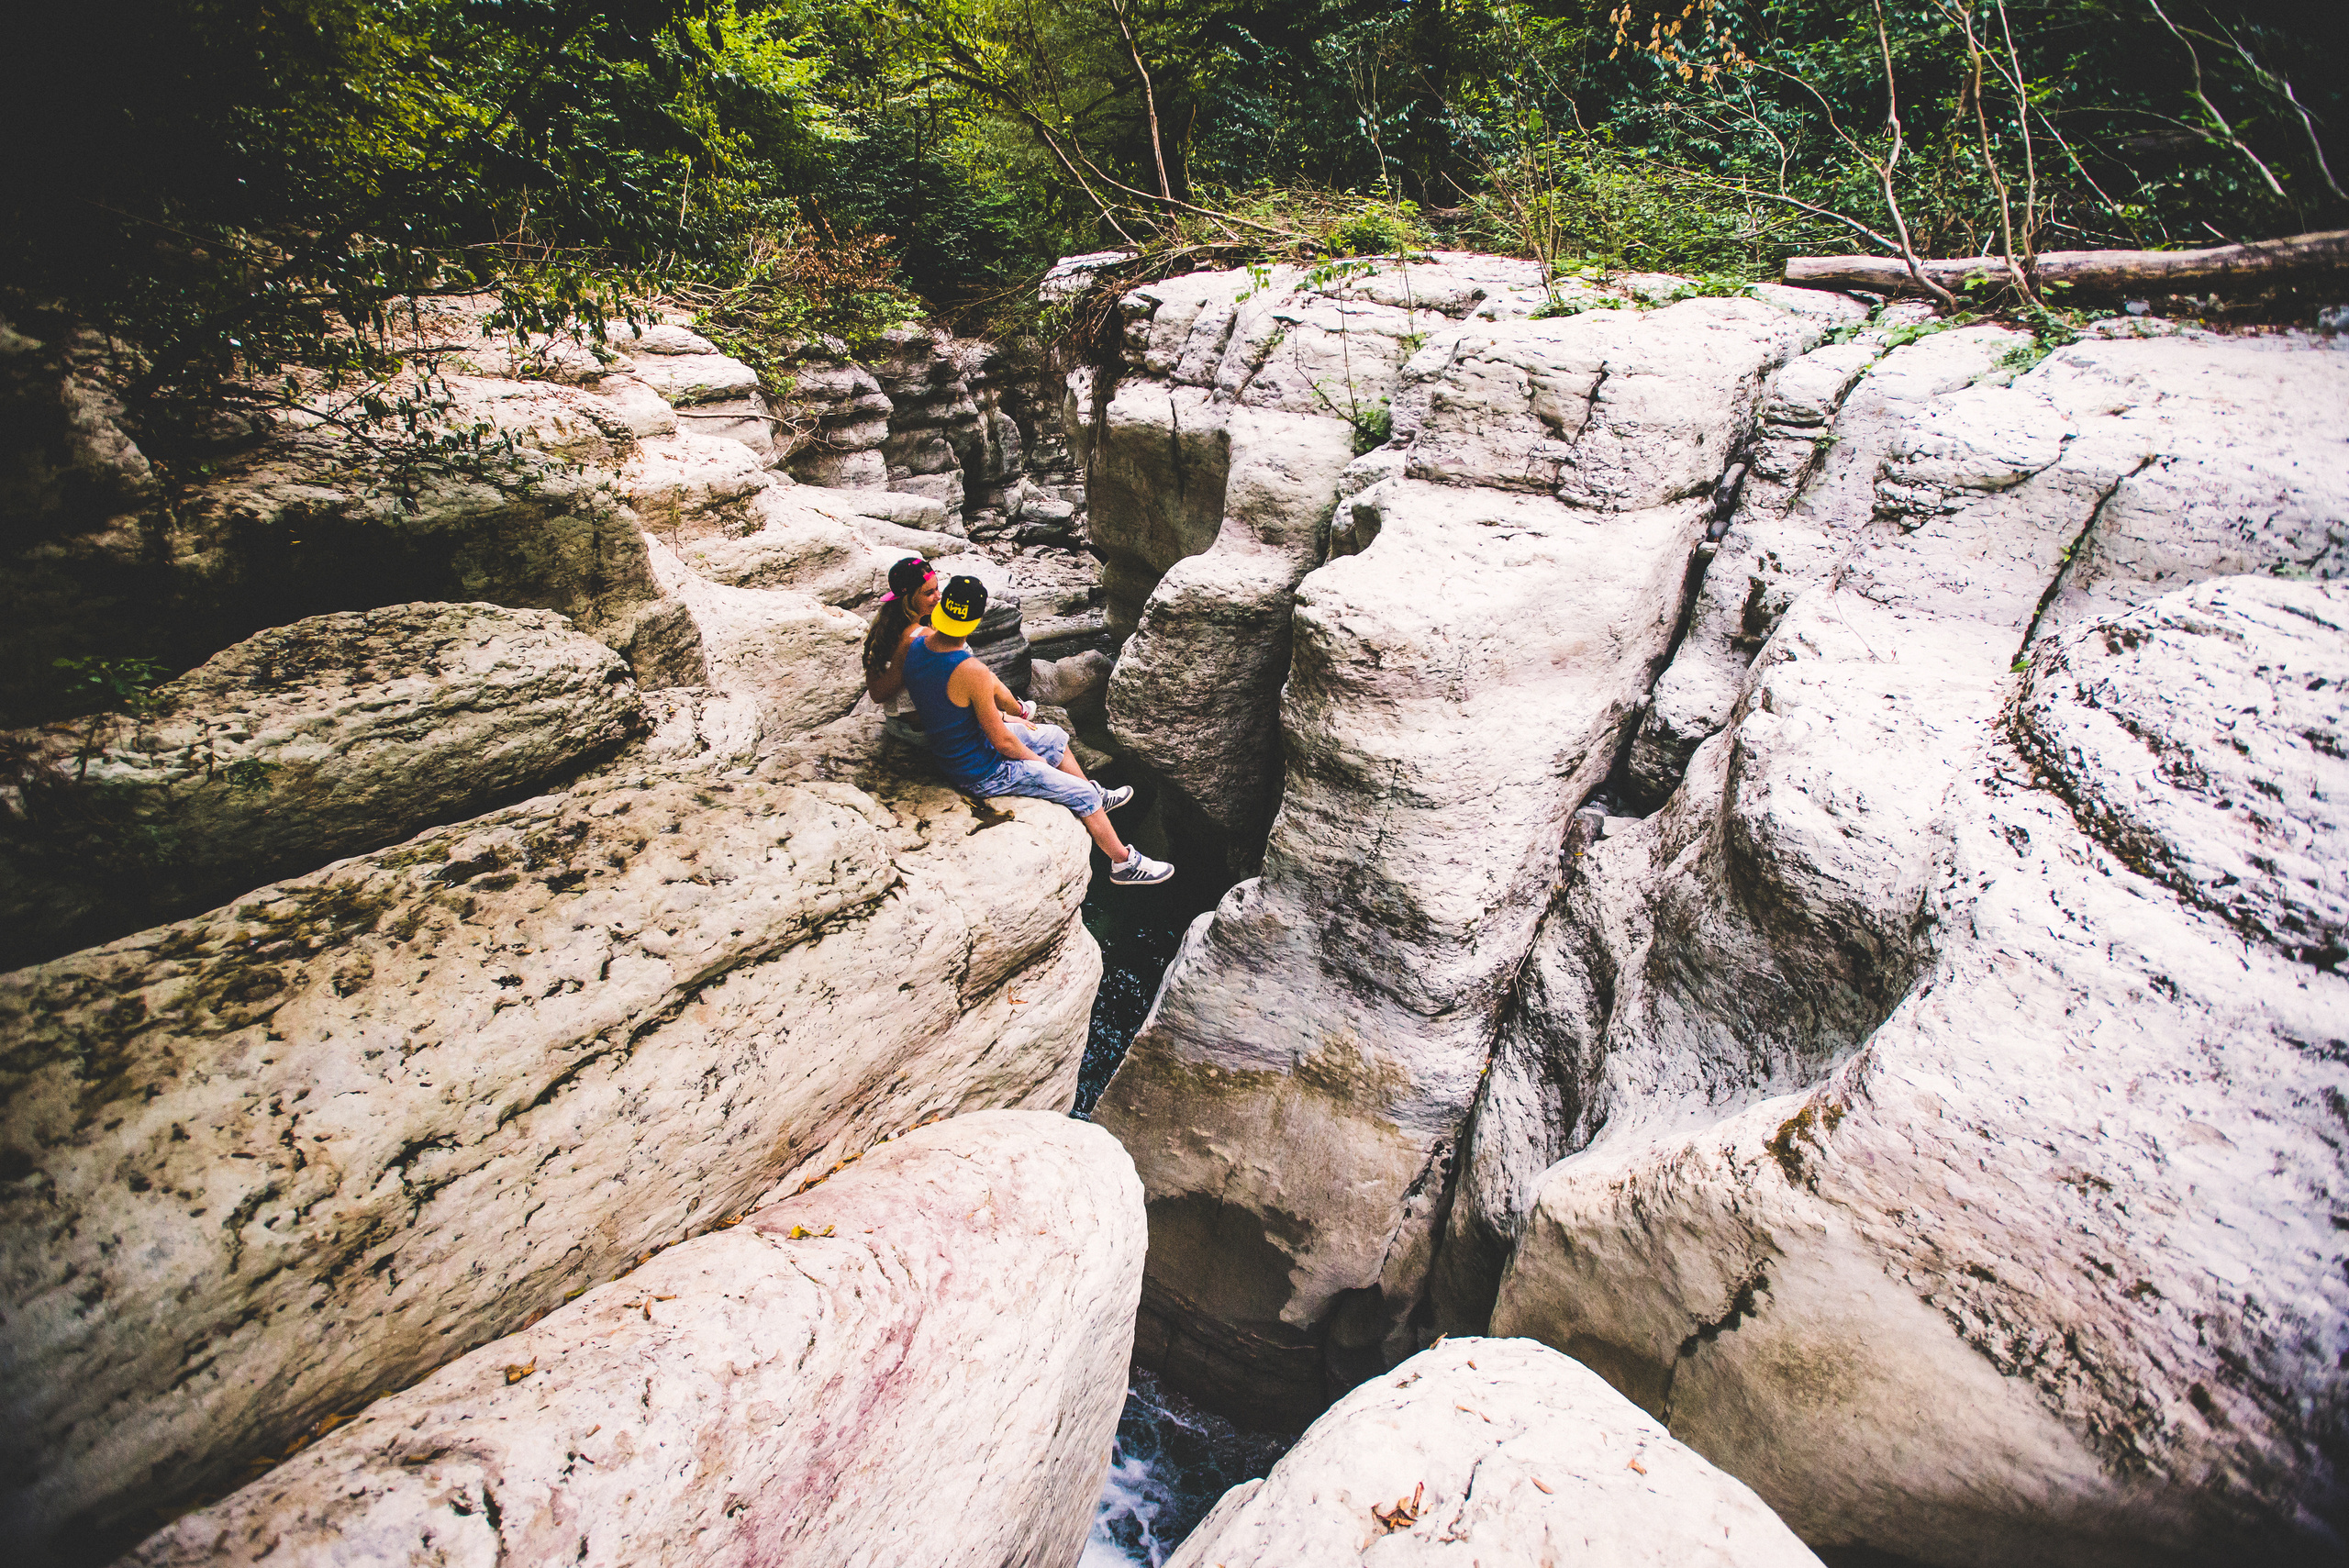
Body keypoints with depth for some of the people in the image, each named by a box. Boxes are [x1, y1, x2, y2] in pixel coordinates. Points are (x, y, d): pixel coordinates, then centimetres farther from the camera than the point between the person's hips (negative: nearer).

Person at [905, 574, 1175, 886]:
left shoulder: (916, 644, -10)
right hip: (981, 773, -9)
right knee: (1082, 792, 4)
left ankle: (1095, 799, 45)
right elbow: (1002, 742, -24)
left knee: (1054, 736, 24)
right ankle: (1124, 864, 24)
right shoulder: (971, 672, -35)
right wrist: (1038, 762, -5)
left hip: (947, 749, 9)